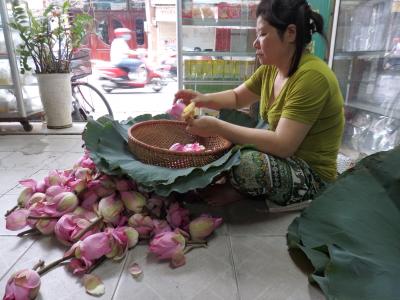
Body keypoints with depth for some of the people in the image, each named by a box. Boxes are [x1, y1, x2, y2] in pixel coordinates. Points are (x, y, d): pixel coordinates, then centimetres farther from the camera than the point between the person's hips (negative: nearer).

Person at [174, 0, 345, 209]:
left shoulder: (312, 76, -26)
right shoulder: (271, 68, 0)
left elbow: (282, 145, -31)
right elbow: (237, 97, 13)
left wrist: (217, 127, -29)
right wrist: (204, 99, -7)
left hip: (312, 177, -7)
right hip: (284, 158, 8)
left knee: (244, 166, -33)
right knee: (217, 140, 3)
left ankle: (237, 191, -3)